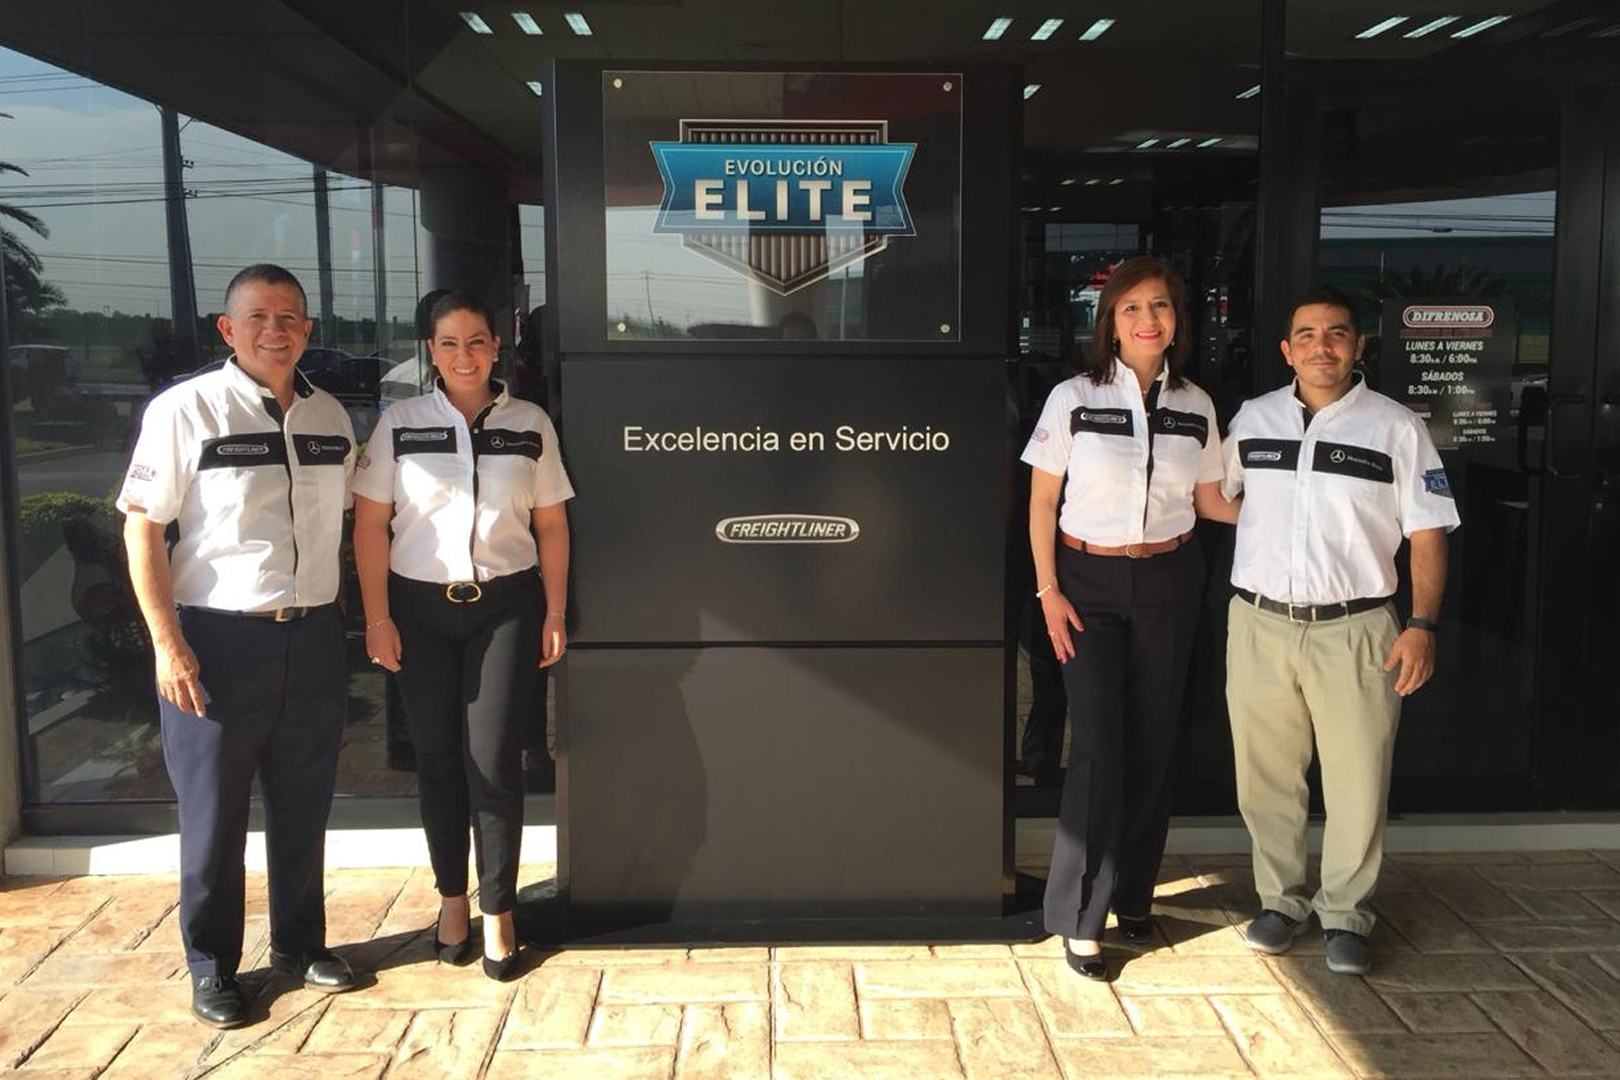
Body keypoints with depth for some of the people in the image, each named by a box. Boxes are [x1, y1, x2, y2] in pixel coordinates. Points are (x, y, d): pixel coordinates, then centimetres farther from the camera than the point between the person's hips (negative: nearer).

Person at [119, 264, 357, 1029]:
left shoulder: (331, 418, 7)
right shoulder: (185, 409, -9)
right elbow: (142, 526, -10)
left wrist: (337, 617, 11)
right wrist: (167, 643, -15)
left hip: (313, 636, 5)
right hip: (217, 637, -5)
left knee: (304, 804, 16)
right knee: (214, 812, 8)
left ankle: (299, 943, 34)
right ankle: (211, 966, 25)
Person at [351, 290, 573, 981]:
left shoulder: (530, 424, 4)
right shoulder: (400, 424, 2)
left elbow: (551, 525, 6)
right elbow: (370, 523, 1)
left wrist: (555, 613, 2)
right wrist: (377, 617, -4)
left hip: (505, 605, 0)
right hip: (421, 607, 1)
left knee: (495, 761, -2)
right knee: (438, 758, 8)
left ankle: (498, 911, 13)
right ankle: (452, 898, 25)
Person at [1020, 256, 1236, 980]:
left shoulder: (1195, 406, 4)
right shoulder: (1074, 398, -5)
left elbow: (1210, 500, 12)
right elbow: (1042, 501, -2)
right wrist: (1048, 592, -7)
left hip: (1168, 582, 3)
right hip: (1089, 580, -3)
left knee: (1152, 744, 8)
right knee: (1097, 746, -6)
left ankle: (1132, 894, 26)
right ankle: (1079, 916, 7)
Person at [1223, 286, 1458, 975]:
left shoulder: (1396, 427, 0)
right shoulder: (1253, 419, 8)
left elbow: (1427, 532, 0)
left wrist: (1422, 623, -8)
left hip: (1354, 630, -2)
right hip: (1260, 625, 3)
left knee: (1357, 782, 3)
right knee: (1266, 777, 10)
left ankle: (1345, 914, 22)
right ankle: (1281, 900, 28)